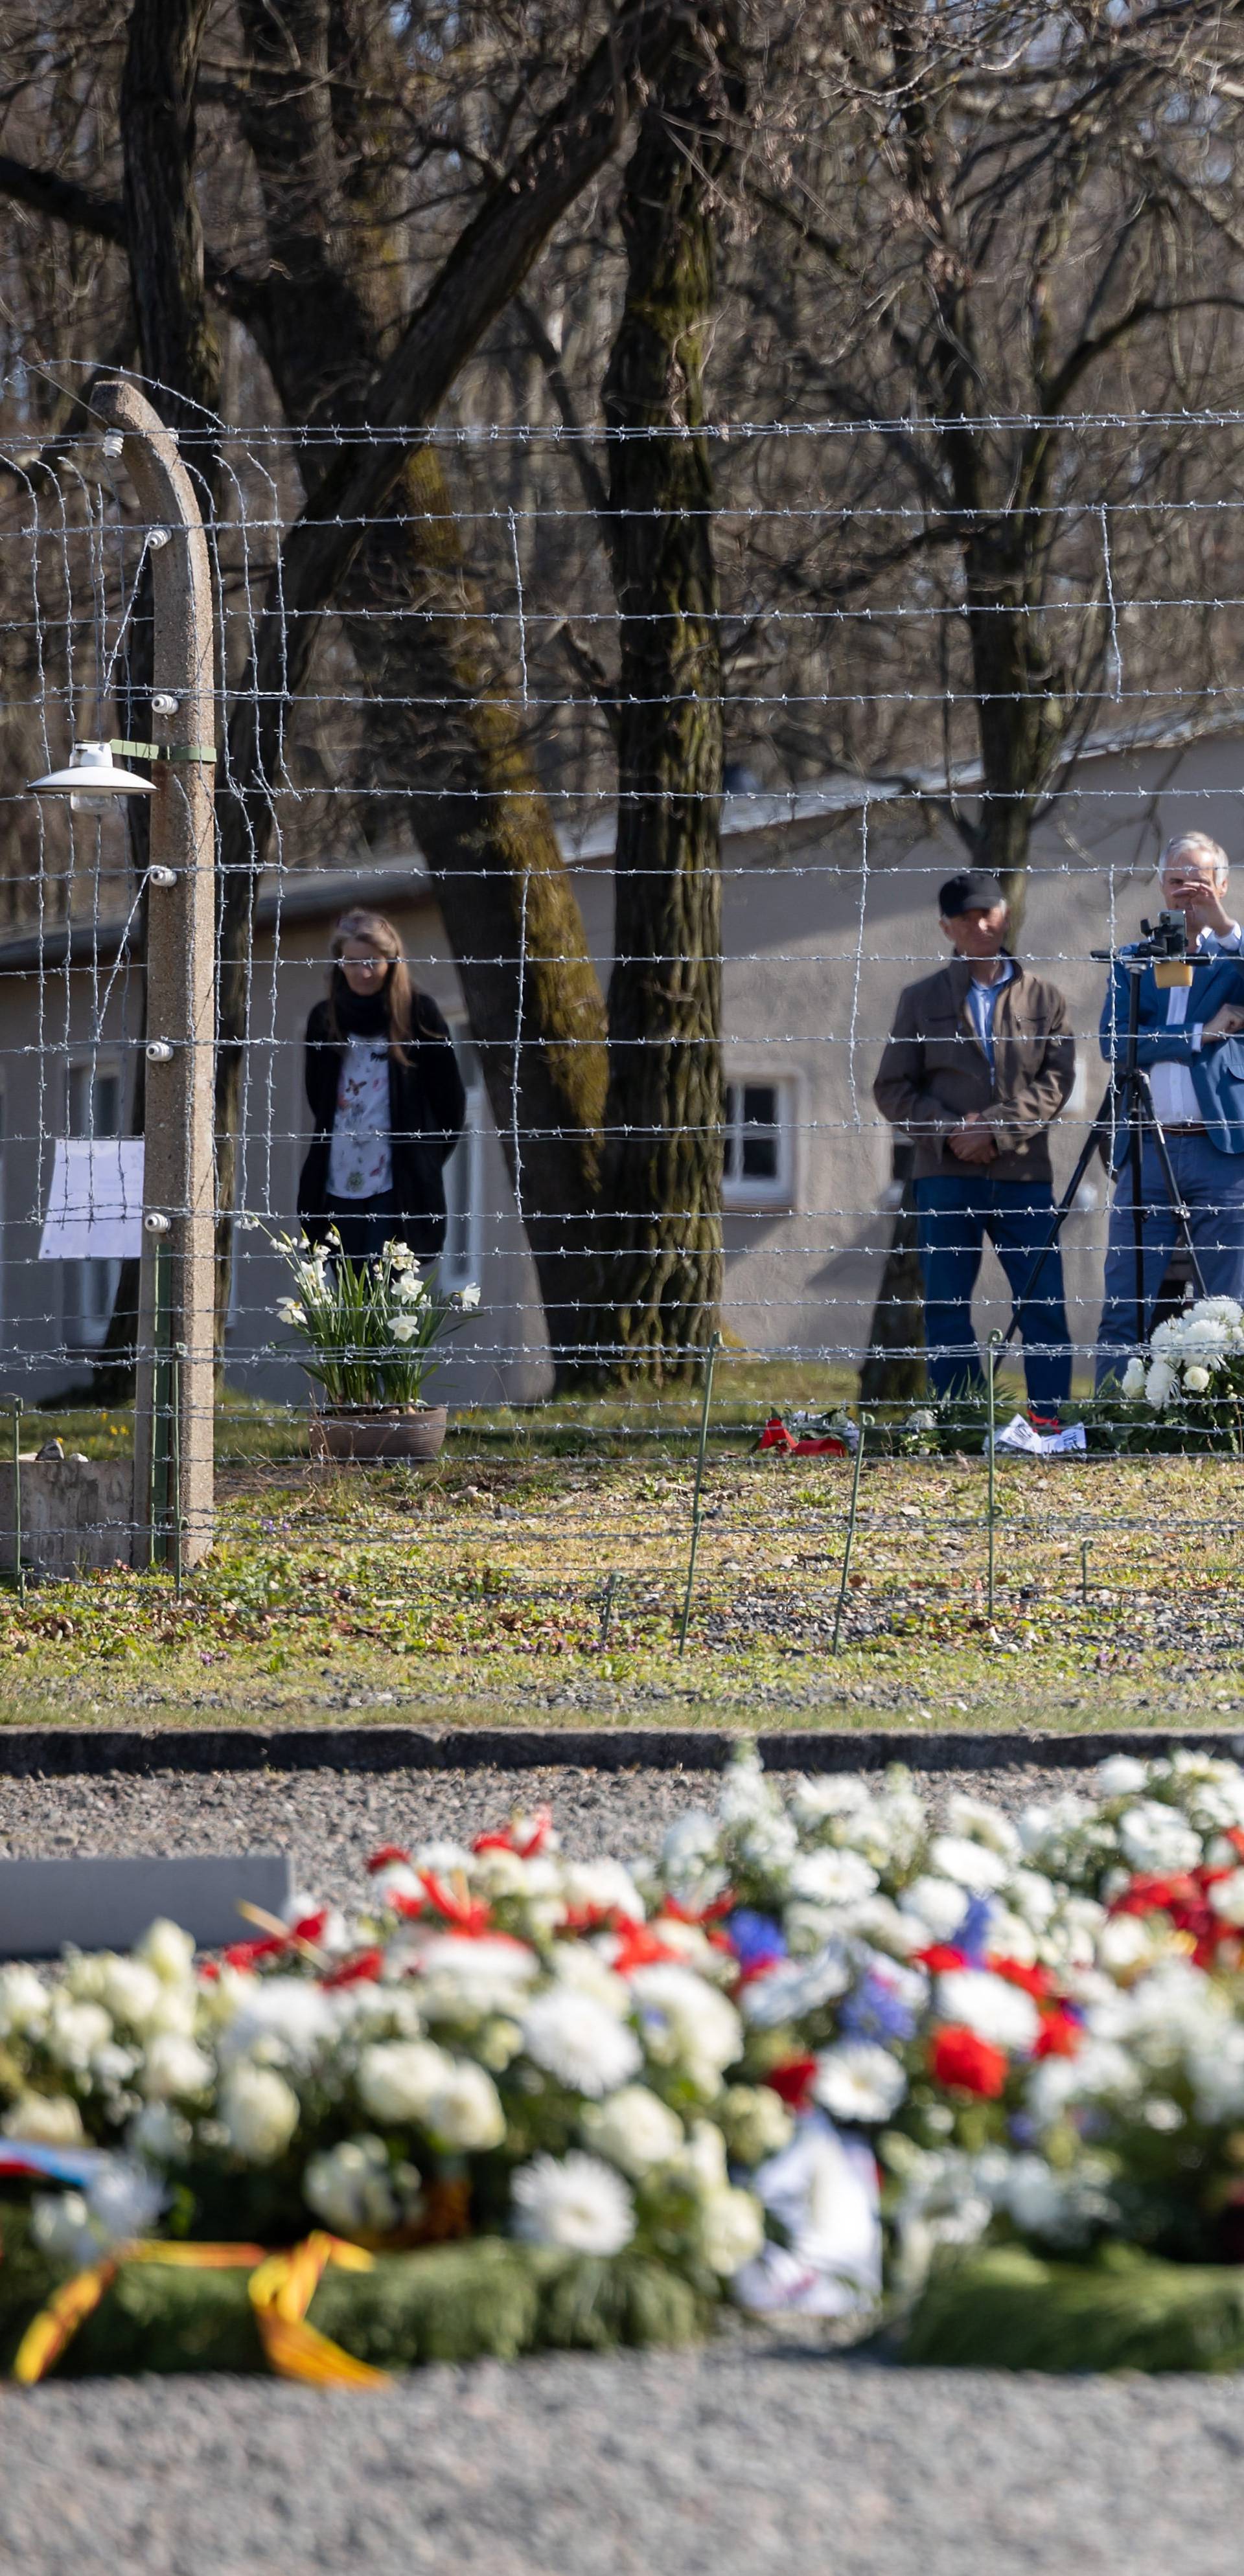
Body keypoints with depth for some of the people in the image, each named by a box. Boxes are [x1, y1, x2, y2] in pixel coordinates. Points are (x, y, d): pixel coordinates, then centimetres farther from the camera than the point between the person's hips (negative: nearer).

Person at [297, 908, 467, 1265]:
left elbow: (451, 1101, 3)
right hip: (338, 1184, 4)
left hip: (397, 1186, -4)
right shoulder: (324, 1020, 9)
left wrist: (425, 1165, 4)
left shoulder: (418, 1015, -1)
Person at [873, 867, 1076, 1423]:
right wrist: (950, 1132, -8)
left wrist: (994, 1127, -13)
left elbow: (1057, 1079, 0)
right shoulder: (921, 1000, 12)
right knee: (946, 1310, 0)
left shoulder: (1043, 997, 11)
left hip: (1024, 1174, -1)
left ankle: (1050, 1420, -2)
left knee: (1044, 1305, -6)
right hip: (946, 1175, 1)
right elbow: (892, 1089, 8)